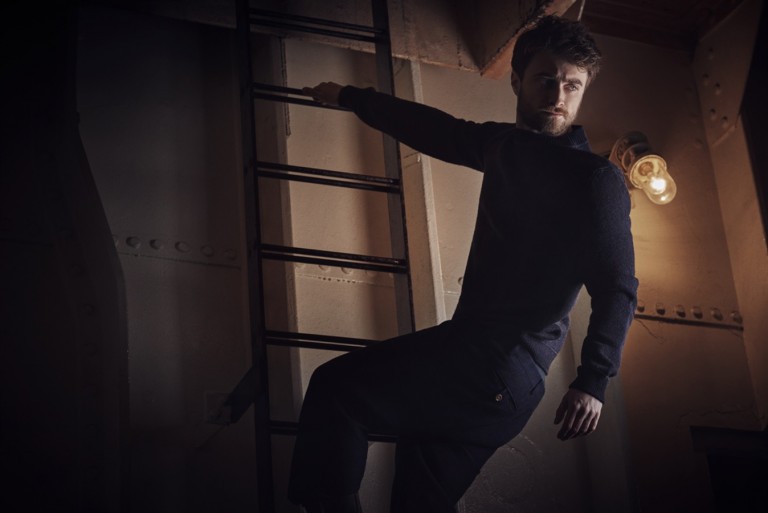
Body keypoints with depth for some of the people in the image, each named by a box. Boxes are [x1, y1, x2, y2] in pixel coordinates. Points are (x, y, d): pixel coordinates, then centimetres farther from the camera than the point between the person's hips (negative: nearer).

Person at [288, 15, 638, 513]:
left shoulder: (596, 180, -6)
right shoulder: (505, 145, 15)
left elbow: (617, 286, -13)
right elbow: (437, 130, 30)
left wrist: (594, 380, -25)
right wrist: (350, 97, 39)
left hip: (504, 362, -8)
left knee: (334, 389, -12)